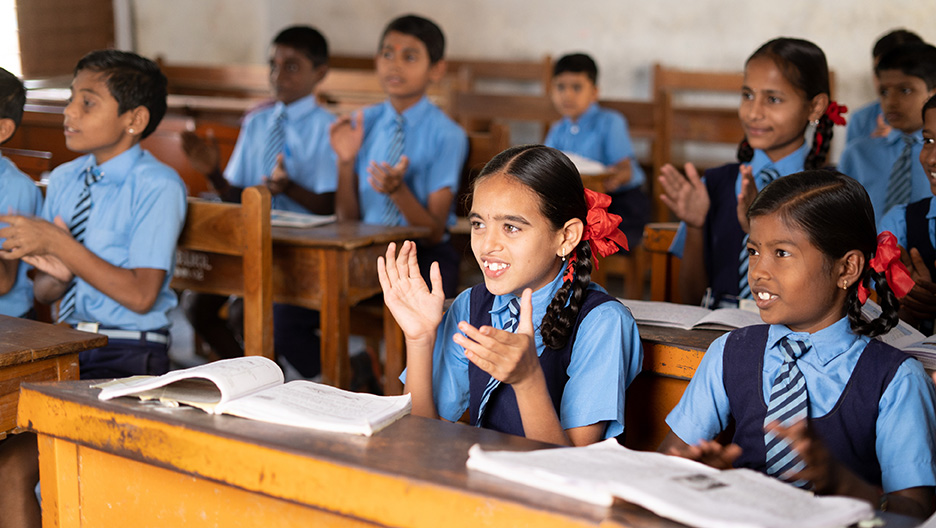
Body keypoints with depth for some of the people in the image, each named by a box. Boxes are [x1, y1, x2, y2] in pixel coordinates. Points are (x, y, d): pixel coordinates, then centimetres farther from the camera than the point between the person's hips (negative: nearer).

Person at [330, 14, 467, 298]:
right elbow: (349, 220, 5)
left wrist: (398, 190, -26)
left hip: (424, 256, -3)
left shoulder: (446, 135, -6)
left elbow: (433, 234, -9)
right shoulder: (363, 123, 6)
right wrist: (346, 161, -11)